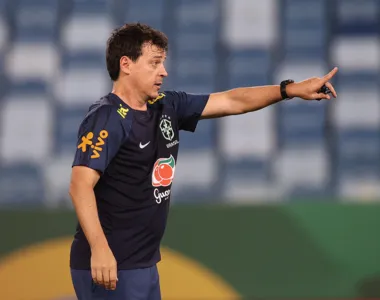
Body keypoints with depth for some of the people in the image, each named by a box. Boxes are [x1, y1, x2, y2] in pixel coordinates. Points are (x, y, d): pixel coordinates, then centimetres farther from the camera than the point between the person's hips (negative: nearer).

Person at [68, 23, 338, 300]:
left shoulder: (167, 108, 10)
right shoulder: (106, 118, -14)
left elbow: (231, 102, 15)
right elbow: (81, 186, -24)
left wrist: (291, 89, 8)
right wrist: (99, 248, -35)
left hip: (145, 264, 9)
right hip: (108, 265, -9)